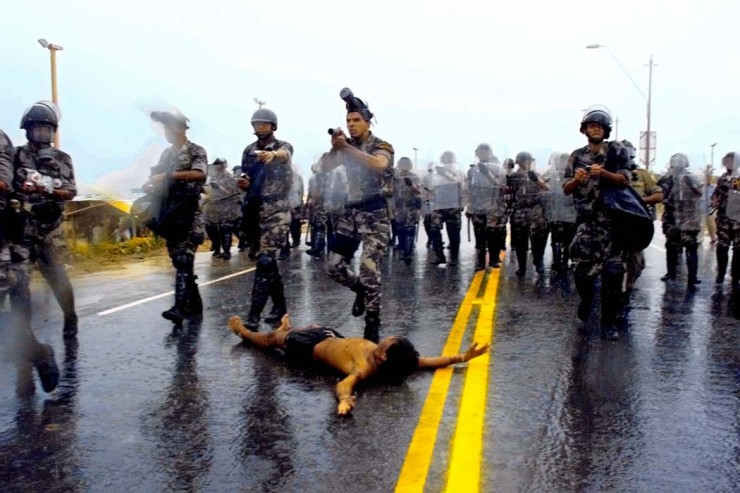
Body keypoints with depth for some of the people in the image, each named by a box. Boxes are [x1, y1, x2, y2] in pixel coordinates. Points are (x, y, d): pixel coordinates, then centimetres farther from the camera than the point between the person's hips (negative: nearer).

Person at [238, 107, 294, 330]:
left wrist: (273, 154, -54)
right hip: (254, 211, 6)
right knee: (269, 260, 13)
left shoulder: (283, 146, -4)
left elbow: (284, 154, -30)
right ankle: (280, 305, 26)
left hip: (277, 211, -6)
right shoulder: (248, 151, 12)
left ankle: (254, 316, -15)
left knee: (265, 260, -14)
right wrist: (243, 184, -6)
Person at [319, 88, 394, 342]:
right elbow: (324, 167, 0)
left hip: (375, 215, -6)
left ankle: (372, 326, 2)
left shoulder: (381, 146, -5)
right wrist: (335, 147, -17)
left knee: (369, 271, -9)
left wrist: (346, 147, -32)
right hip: (350, 212, 6)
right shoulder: (348, 147, 11)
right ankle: (361, 290, 32)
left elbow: (379, 164, -30)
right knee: (334, 266, 4)